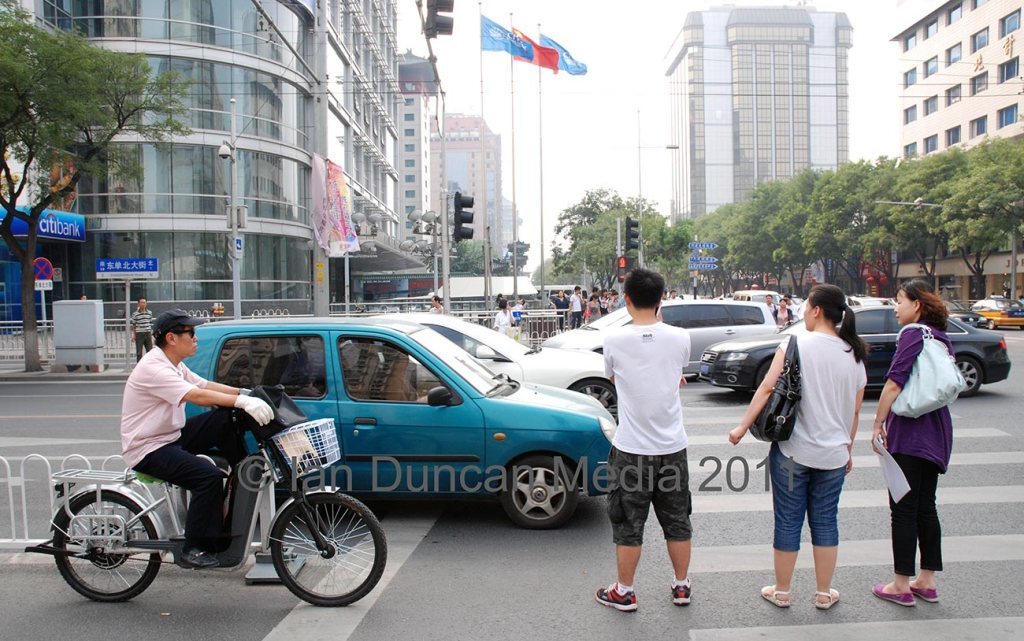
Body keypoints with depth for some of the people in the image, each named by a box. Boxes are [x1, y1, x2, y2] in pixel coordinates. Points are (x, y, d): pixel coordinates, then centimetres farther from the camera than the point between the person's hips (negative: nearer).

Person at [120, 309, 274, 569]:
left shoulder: (174, 364, 10)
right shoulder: (153, 368, -23)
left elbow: (207, 385, 7)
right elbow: (198, 396, -34)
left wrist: (244, 393, -7)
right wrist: (243, 401, -39)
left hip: (172, 436, 9)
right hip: (147, 449, -9)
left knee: (225, 418, -4)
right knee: (209, 476, -26)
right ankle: (193, 550, -16)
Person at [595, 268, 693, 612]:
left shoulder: (614, 339, -12)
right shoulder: (680, 338, -6)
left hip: (631, 448, -3)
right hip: (672, 446, 3)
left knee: (628, 525, 10)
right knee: (677, 520, 17)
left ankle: (623, 592, 22)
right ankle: (681, 586, 30)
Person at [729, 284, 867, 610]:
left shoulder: (796, 344, -10)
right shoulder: (855, 355, 5)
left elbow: (767, 388, -17)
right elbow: (855, 411, 12)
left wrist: (742, 426, -13)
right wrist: (848, 449, 24)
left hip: (793, 451, -4)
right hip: (833, 454, 4)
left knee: (788, 521, 7)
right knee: (825, 521, 15)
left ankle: (781, 591, 20)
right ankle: (824, 593, 24)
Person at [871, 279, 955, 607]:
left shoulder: (913, 334, -13)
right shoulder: (942, 339, 12)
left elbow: (894, 384, -20)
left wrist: (878, 424, -13)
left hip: (908, 433, -8)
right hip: (936, 433, 8)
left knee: (904, 510, -1)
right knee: (926, 507, 14)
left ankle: (901, 586, 6)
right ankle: (927, 581, 21)